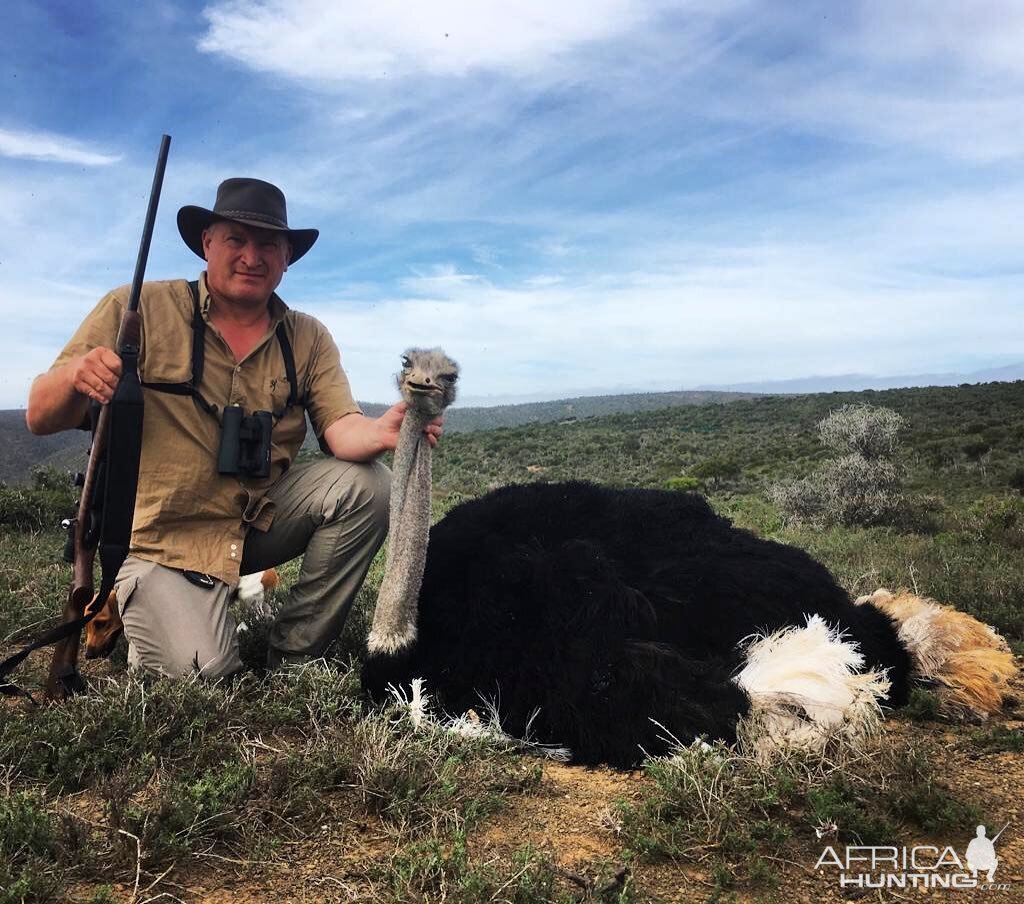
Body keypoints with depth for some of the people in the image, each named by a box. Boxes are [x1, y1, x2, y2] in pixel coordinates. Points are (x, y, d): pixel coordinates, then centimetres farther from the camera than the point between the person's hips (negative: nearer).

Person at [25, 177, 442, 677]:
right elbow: (40, 419, -8)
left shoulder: (308, 338, 1)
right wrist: (75, 377, -32)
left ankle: (294, 657, -3)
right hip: (162, 541, -3)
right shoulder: (137, 311, -8)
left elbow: (341, 429, -11)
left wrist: (383, 431, -35)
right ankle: (136, 611, 15)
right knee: (204, 673, -22)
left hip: (260, 521, 4)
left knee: (366, 483, -18)